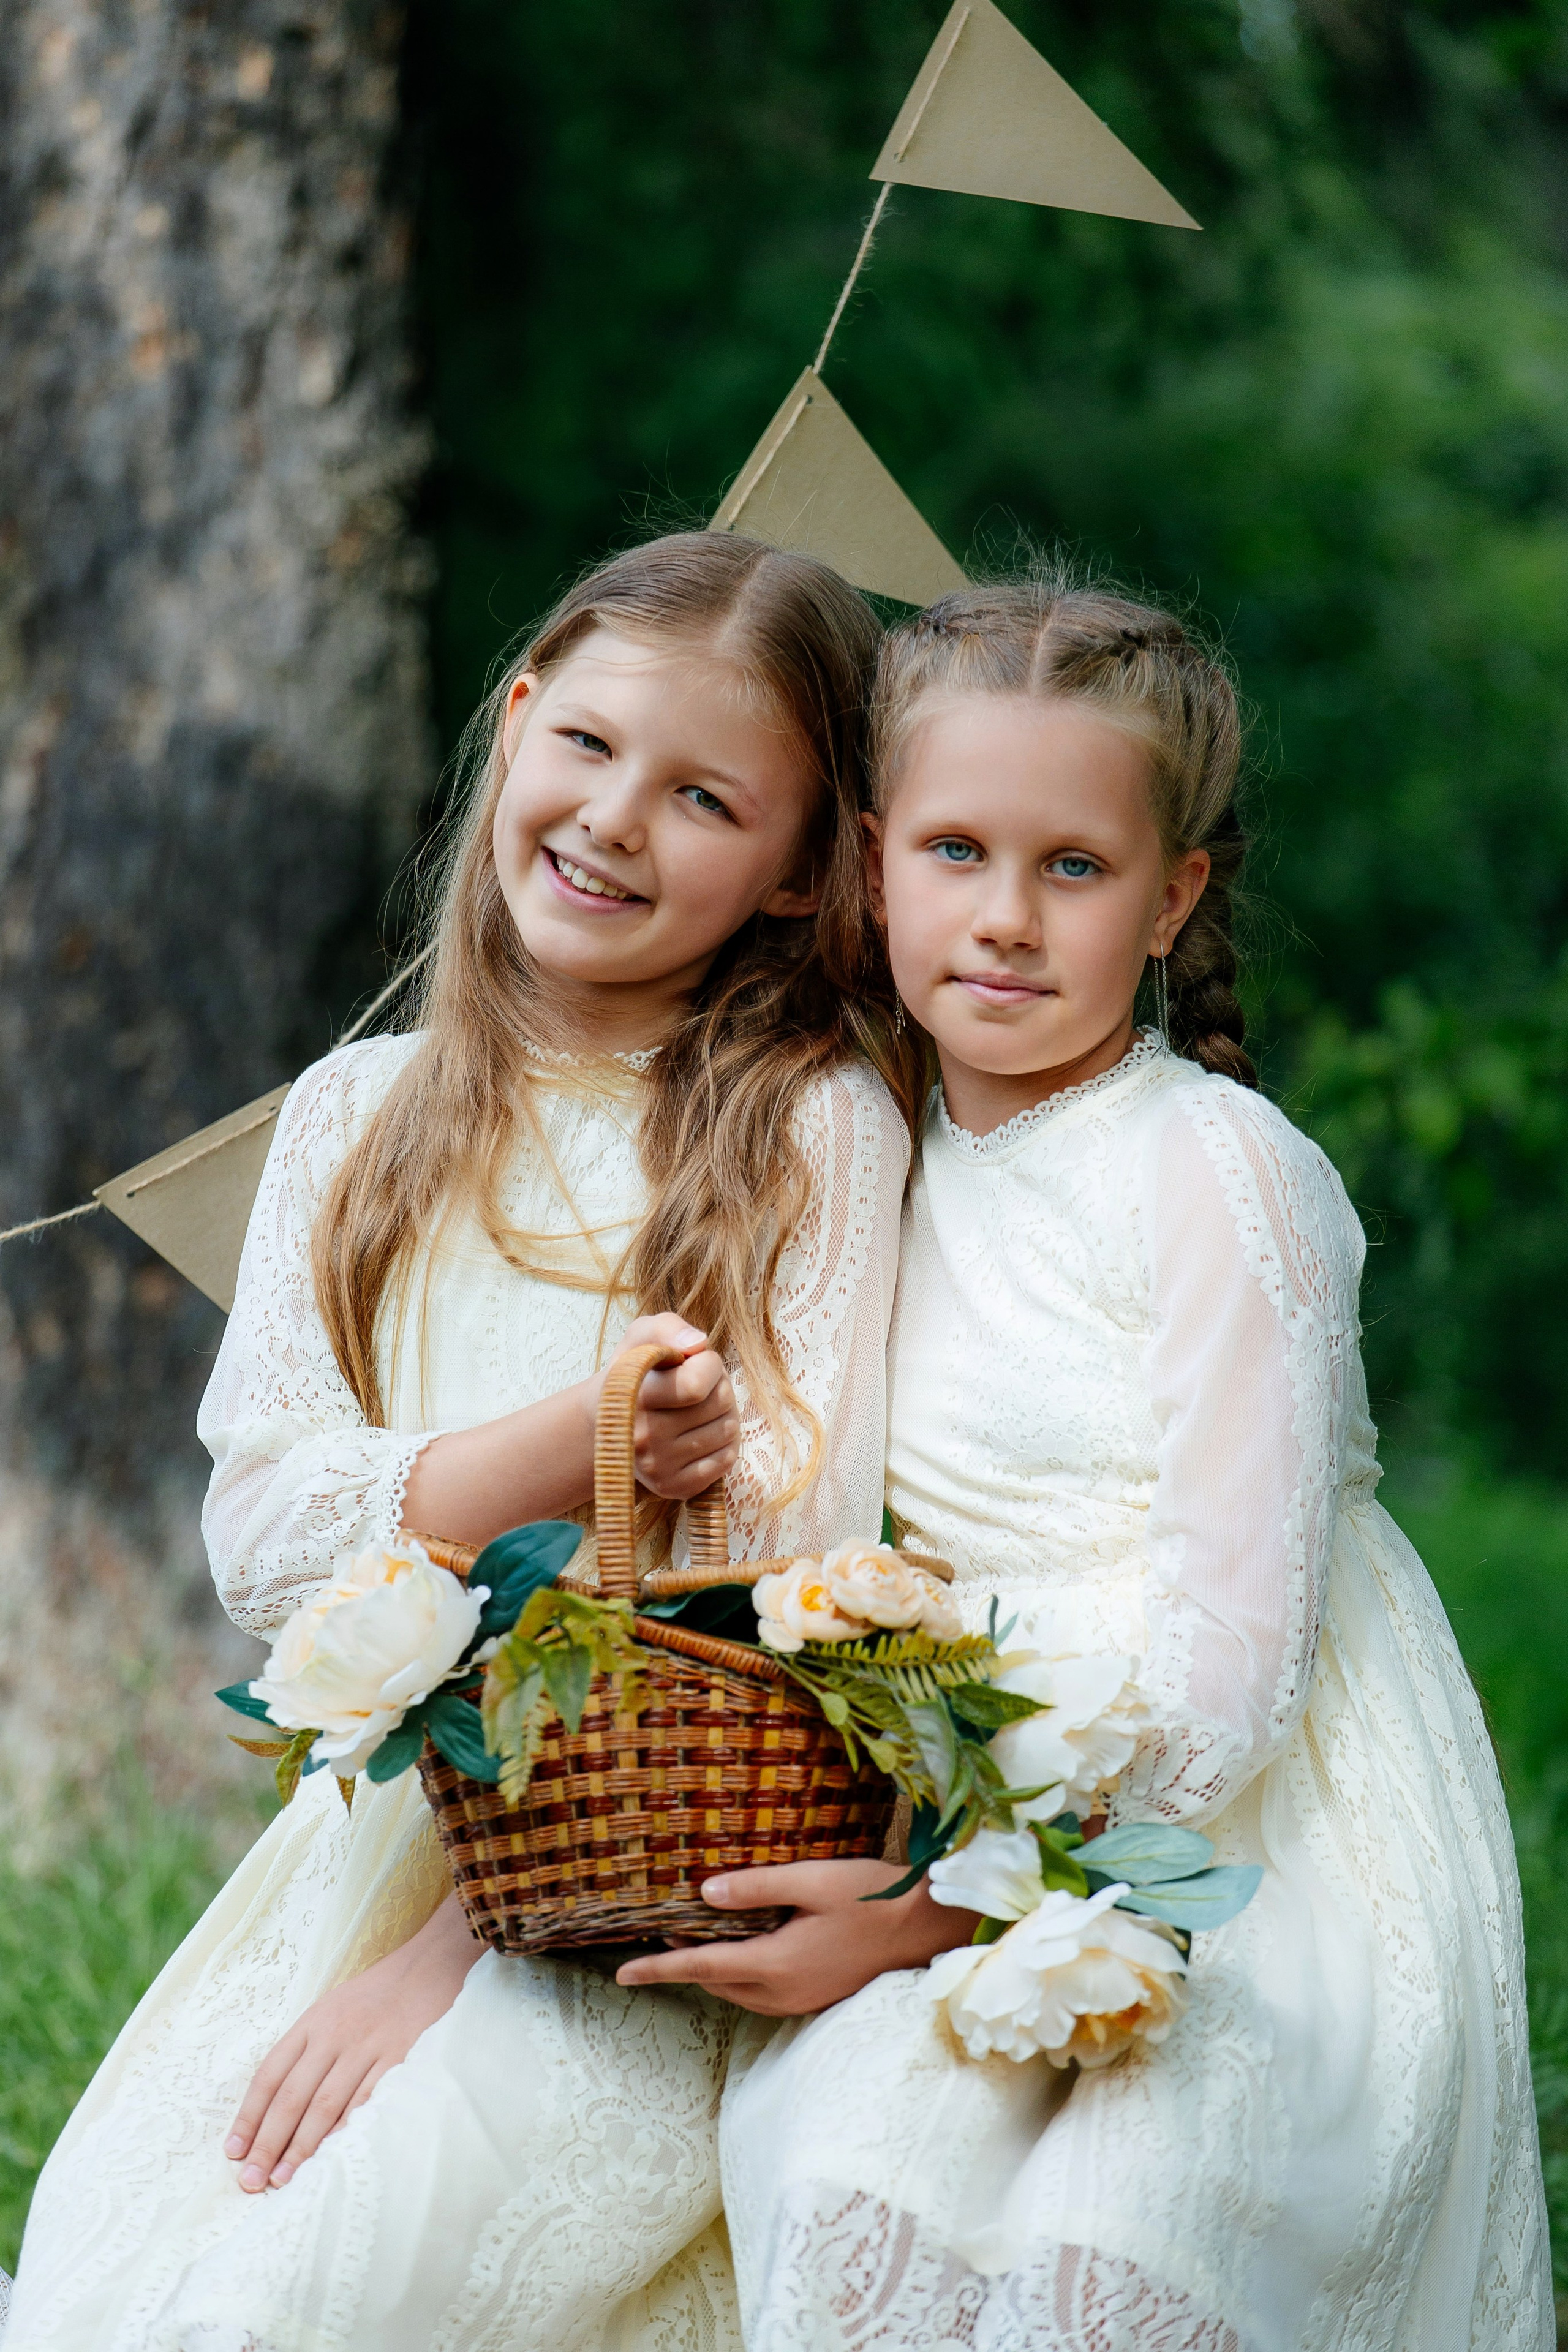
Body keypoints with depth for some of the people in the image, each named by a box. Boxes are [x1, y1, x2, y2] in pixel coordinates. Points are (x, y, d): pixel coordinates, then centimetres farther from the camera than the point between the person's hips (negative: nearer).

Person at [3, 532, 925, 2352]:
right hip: (366, 1836, 4)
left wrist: (446, 1956, -14)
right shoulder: (355, 1121, 10)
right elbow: (264, 1538, 1)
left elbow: (802, 1560, -10)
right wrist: (577, 1444, -18)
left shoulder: (813, 1125, -2)